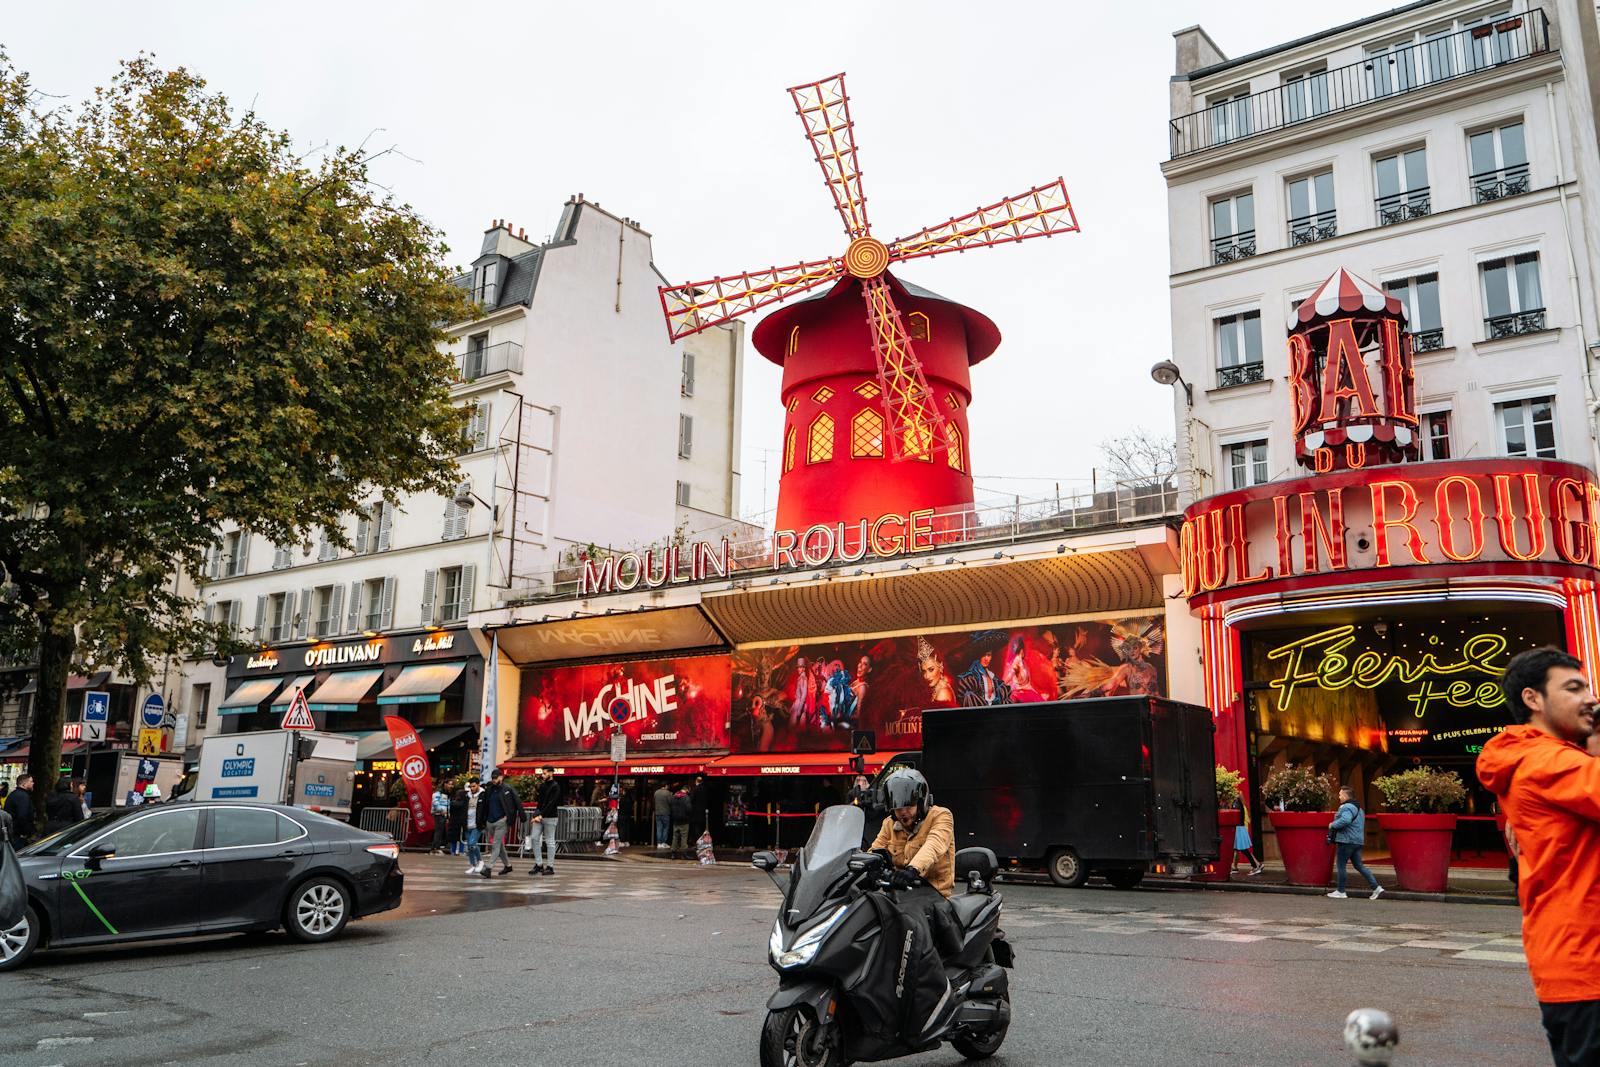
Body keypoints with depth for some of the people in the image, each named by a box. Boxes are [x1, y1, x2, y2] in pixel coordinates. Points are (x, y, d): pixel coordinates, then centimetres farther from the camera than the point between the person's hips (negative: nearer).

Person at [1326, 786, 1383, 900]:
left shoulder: (1347, 807, -14)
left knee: (1340, 865, 0)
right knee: (1359, 865, 13)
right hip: (1357, 841, 10)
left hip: (1346, 840, -10)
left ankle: (1340, 891, 5)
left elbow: (1345, 820, -32)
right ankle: (1376, 887, 6)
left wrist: (1332, 825, -17)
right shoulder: (1358, 808, 20)